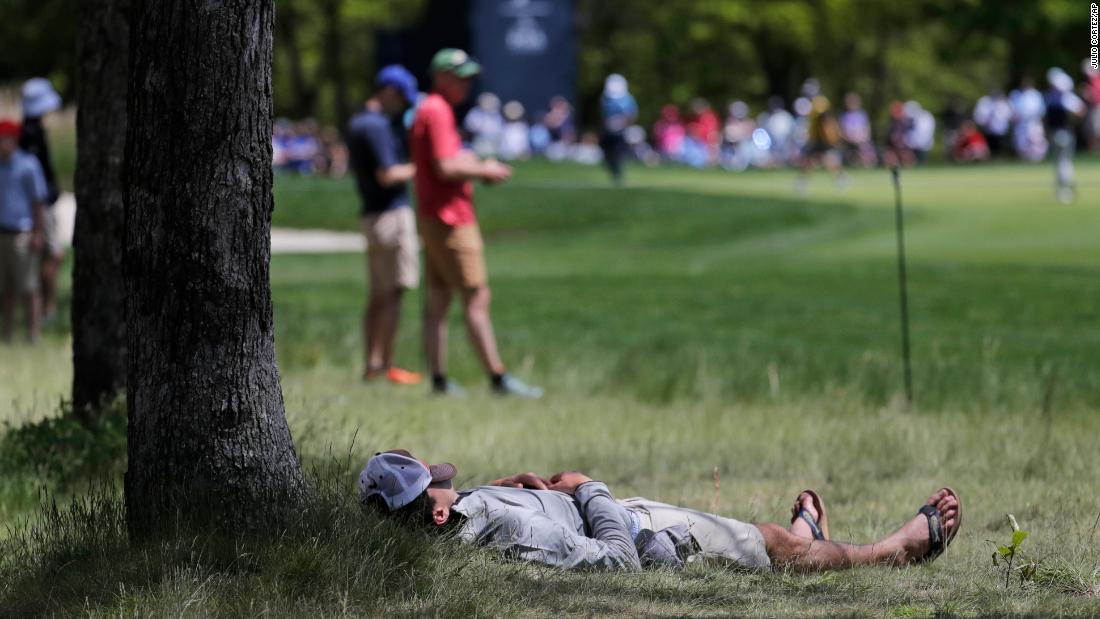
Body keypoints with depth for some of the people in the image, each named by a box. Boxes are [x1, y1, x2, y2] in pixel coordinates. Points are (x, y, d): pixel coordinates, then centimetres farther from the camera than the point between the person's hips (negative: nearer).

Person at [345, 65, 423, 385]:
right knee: (393, 292, -6)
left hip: (370, 213, 10)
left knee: (378, 294, 12)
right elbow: (387, 175, -21)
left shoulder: (356, 123, 15)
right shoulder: (377, 125, -15)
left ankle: (371, 365, 13)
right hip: (392, 212, -10)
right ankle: (384, 364, -7)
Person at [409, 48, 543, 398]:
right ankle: (498, 378, -12)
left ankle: (439, 379, 10)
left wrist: (476, 167, 11)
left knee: (438, 300, 9)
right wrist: (483, 170, -9)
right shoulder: (438, 111, -14)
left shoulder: (427, 111, 19)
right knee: (476, 299, -10)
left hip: (432, 220, 11)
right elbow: (445, 167, -22)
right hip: (451, 220, -11)